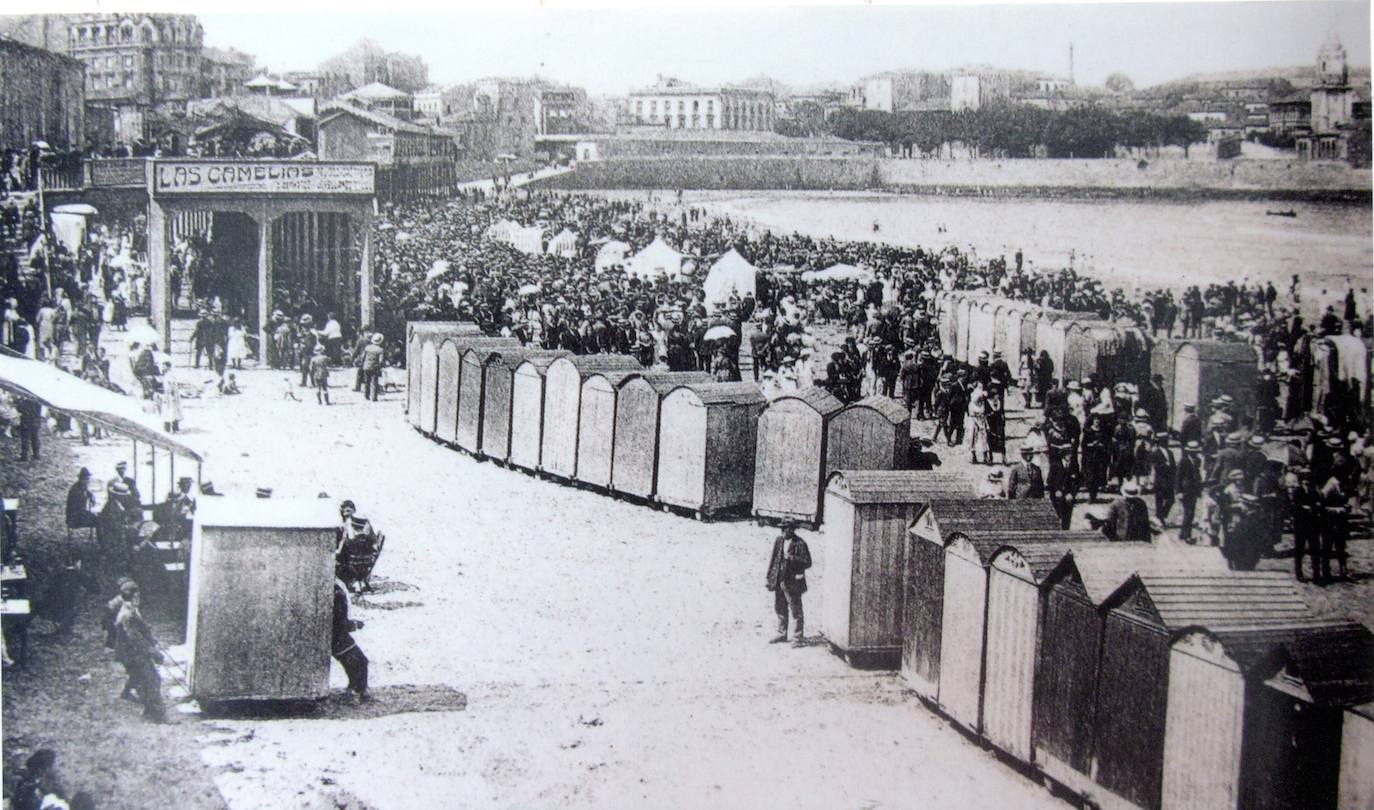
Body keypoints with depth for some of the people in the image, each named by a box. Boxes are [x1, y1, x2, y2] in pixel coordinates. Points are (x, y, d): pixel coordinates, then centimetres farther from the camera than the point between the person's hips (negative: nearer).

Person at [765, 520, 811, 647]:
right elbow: (773, 559, 12)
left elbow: (807, 563, -13)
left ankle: (798, 638, 8)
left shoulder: (800, 544, -12)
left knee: (796, 611, 1)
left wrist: (792, 558, -25)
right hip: (778, 581, 6)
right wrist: (769, 577, 9)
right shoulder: (779, 540, 5)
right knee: (780, 609, 17)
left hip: (792, 583, -6)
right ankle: (782, 634, 31)